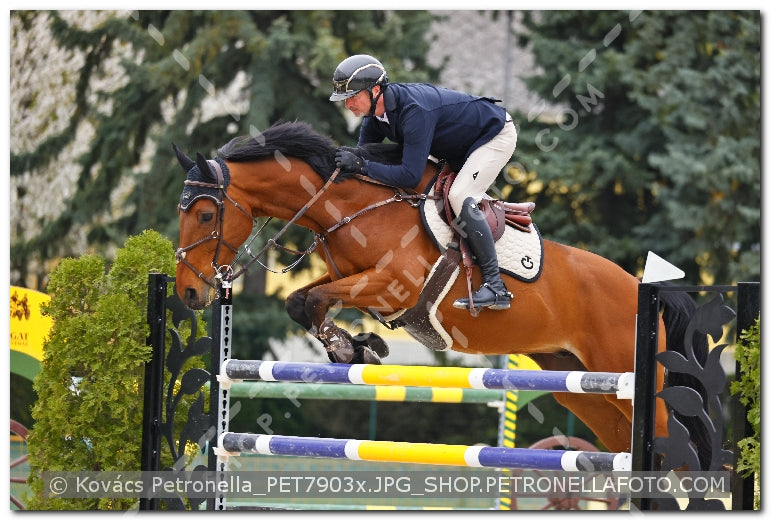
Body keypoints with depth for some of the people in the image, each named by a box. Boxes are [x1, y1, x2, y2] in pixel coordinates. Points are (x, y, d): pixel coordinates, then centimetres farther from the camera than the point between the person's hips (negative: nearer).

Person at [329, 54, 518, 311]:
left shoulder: (414, 111, -38)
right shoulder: (375, 111, -11)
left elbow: (410, 176, -40)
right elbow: (362, 154, 1)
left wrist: (361, 165, -40)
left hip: (496, 135, -10)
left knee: (460, 197, -27)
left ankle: (495, 286, -25)